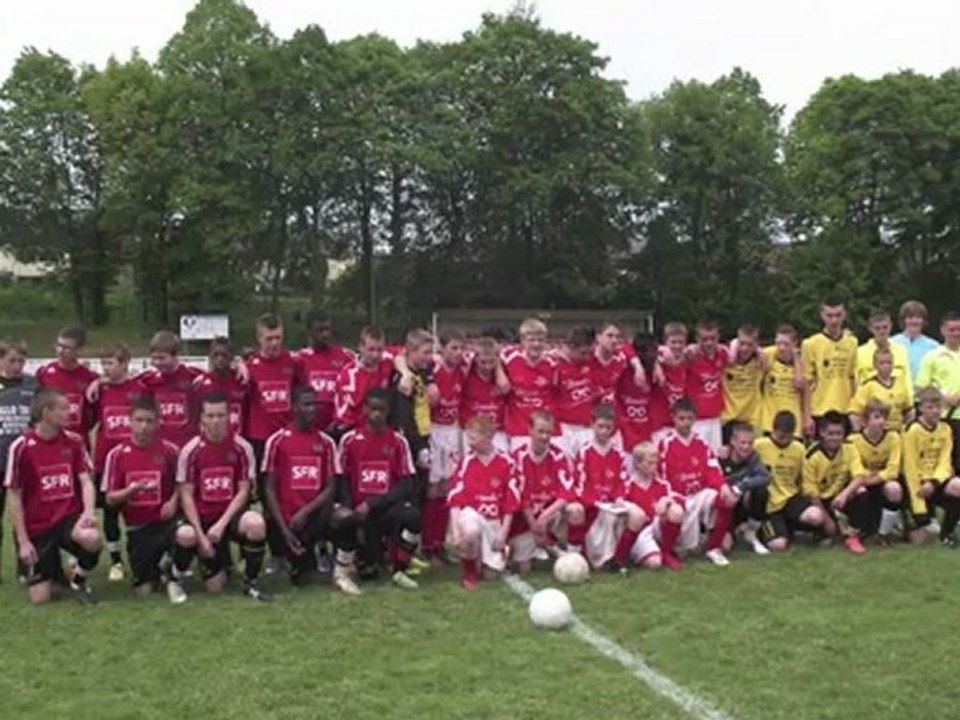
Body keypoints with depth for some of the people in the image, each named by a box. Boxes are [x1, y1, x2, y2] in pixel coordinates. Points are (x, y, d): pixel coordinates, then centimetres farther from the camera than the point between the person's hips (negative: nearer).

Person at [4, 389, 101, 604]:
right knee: (40, 598, -7)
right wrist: (23, 541, -8)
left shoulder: (74, 441, -1)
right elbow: (14, 496, -5)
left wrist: (89, 512, -23)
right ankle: (52, 568, 29)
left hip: (69, 516, 1)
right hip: (37, 527, -1)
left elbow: (86, 481, -2)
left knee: (92, 538, -35)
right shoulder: (21, 447, -10)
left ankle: (78, 580, -2)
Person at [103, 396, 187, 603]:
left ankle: (170, 574, 0)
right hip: (137, 528, 0)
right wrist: (131, 490, -21)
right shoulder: (117, 454, -4)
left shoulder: (169, 450, -3)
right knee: (144, 591, -6)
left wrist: (173, 500, -10)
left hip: (165, 522, 0)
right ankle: (158, 571, 33)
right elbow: (110, 499, -2)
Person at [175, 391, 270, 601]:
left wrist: (222, 523, -17)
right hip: (203, 517, 0)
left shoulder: (242, 448, -7)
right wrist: (201, 535, -13)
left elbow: (243, 491, -5)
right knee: (215, 587, -8)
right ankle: (220, 559, 30)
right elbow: (186, 496, -6)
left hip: (231, 514, 0)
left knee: (255, 523, -37)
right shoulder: (190, 451, -8)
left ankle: (251, 582, -14)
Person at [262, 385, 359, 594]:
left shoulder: (326, 442, 4)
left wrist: (306, 511, -15)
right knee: (300, 577, -8)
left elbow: (330, 488, 1)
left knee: (346, 517, -33)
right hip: (290, 518, -1)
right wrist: (284, 529, -9)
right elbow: (270, 489, -2)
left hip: (316, 511, 1)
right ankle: (301, 553, 30)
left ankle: (342, 574, -11)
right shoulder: (277, 441, -3)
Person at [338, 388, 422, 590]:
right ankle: (371, 553, 23)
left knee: (412, 516, -34)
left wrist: (373, 504, -13)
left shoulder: (398, 441, 0)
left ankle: (399, 570, -10)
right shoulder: (349, 439, 0)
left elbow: (407, 484, -4)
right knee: (367, 572, -16)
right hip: (360, 512, -1)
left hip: (387, 508, 1)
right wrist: (351, 513, -10)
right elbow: (342, 483, 5)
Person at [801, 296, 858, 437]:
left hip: (845, 412, 4)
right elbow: (806, 384, -4)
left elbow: (853, 379, 12)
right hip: (819, 412, -3)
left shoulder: (852, 343, 6)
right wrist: (807, 416, -8)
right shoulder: (811, 344, -5)